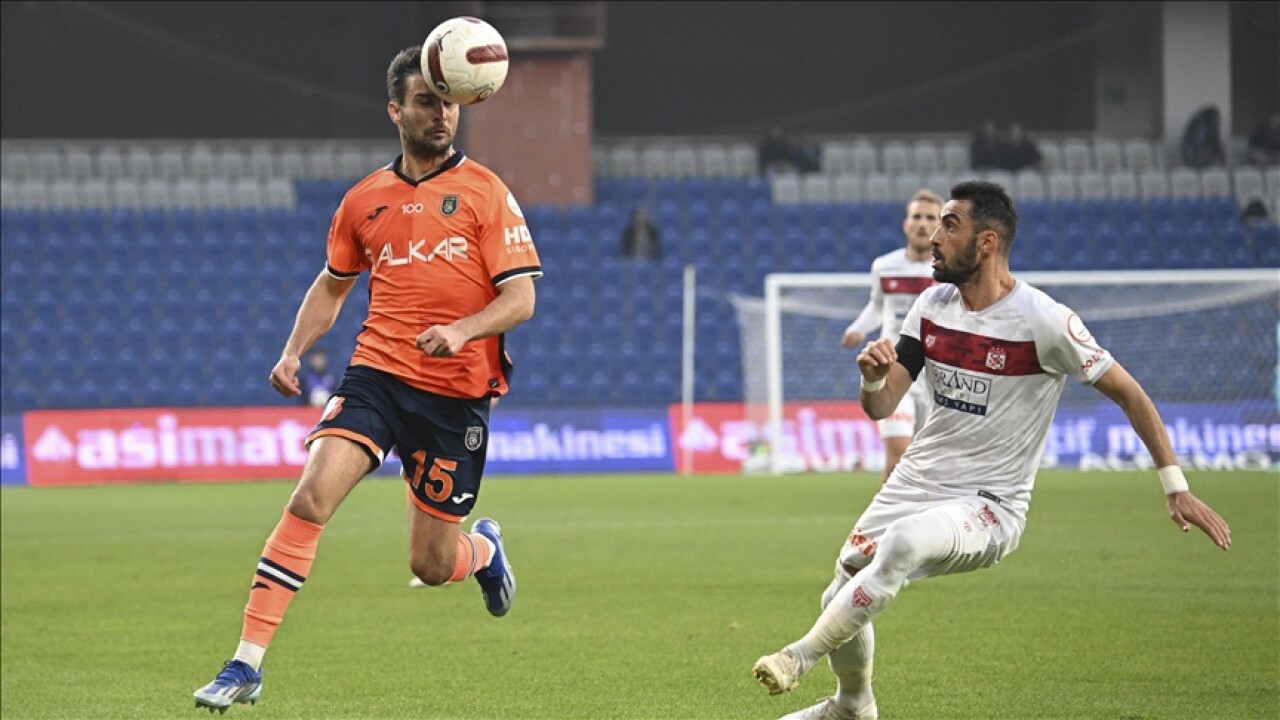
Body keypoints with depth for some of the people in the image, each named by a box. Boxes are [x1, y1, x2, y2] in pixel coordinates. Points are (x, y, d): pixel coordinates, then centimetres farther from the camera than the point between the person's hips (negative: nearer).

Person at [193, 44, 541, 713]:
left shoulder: (484, 192, 0)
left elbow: (521, 297, -5)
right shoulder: (364, 200, 10)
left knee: (432, 564, 4)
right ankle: (246, 664, -19)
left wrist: (462, 329, -23)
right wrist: (294, 350, 10)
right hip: (375, 374, 2)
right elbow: (332, 283, 25)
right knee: (312, 495, -21)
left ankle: (485, 548, 43)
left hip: (456, 392, -2)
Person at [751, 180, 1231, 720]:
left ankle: (804, 654, -22)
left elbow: (1129, 394, -8)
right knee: (841, 598, 6)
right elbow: (881, 407, 3)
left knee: (904, 541, -36)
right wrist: (872, 377, -21)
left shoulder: (1045, 322, -16)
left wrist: (1175, 487, -10)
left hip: (990, 508, -6)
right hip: (917, 485, 7)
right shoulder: (933, 306, 2)